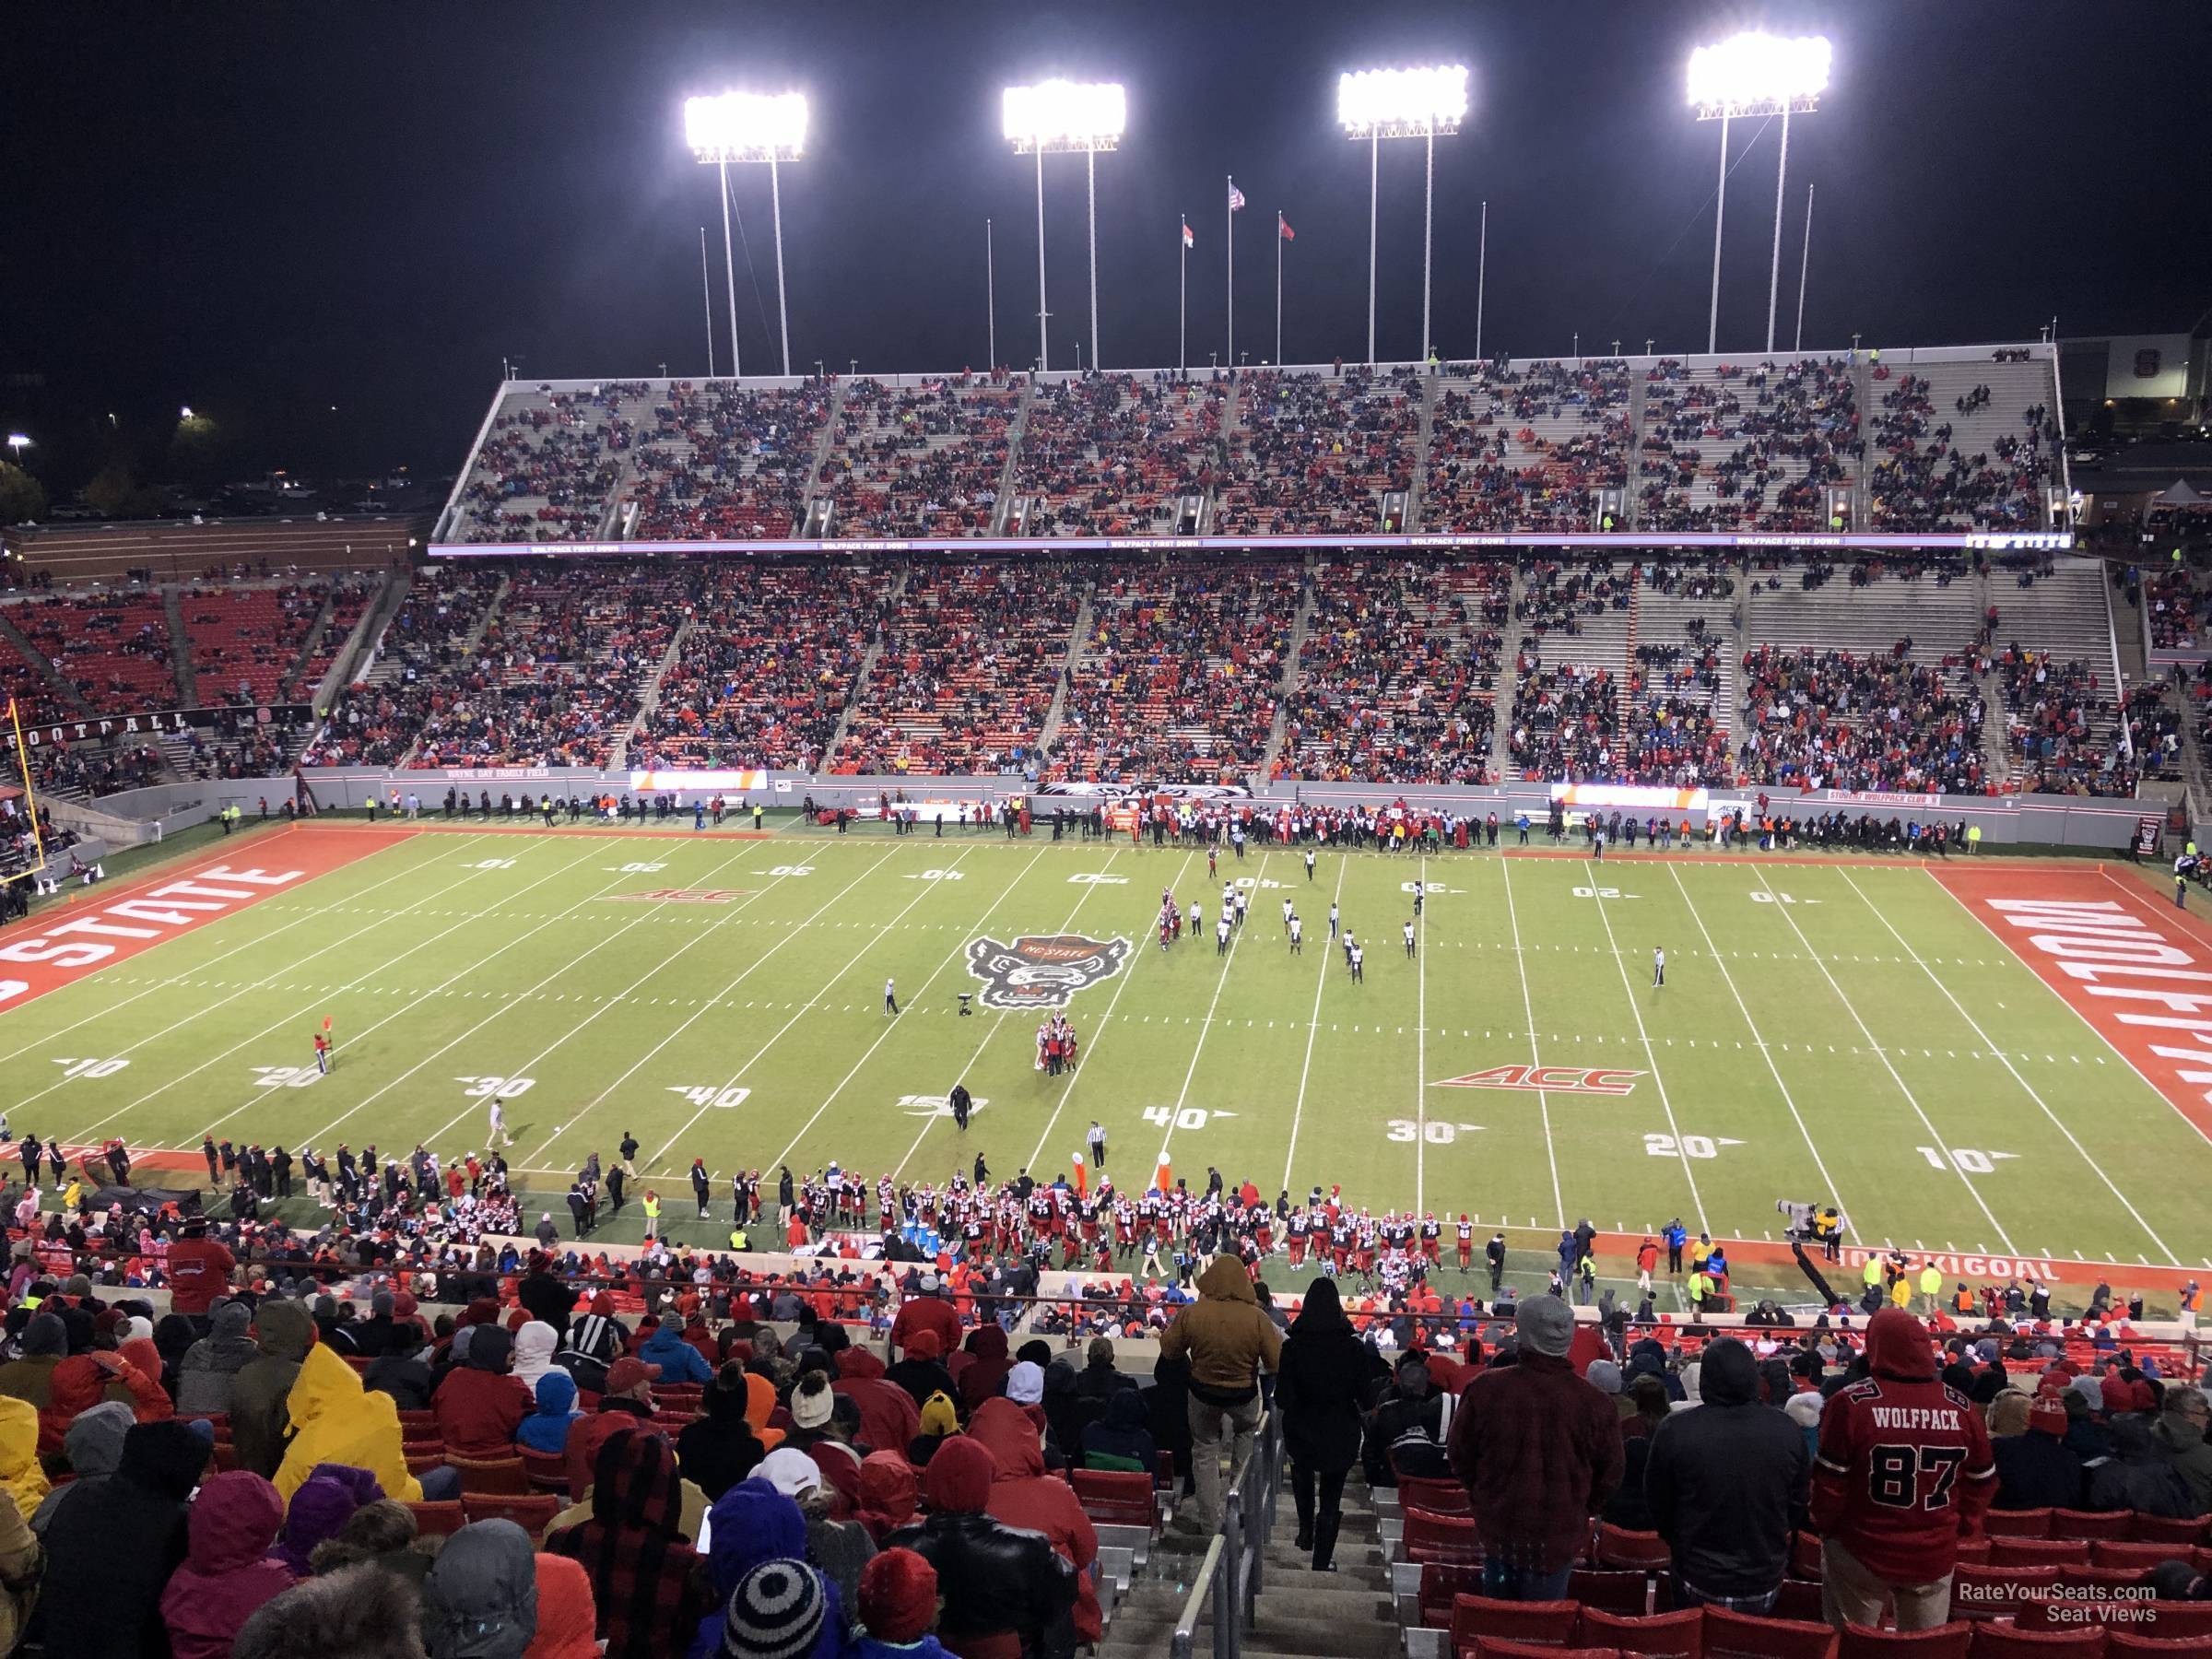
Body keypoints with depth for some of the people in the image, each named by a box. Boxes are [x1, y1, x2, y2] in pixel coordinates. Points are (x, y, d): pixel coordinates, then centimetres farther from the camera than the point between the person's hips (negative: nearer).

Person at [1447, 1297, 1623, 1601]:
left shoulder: (1485, 1389, -12)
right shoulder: (1595, 1403, -13)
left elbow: (1460, 1456, 0)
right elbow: (1609, 1476, 0)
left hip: (1497, 1529, 1)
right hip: (1559, 1537, -1)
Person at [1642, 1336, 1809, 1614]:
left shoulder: (1674, 1430, -17)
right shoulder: (1788, 1431, -10)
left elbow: (1658, 1506, -3)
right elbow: (1799, 1506, 4)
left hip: (1699, 1583, -2)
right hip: (1765, 1585, 2)